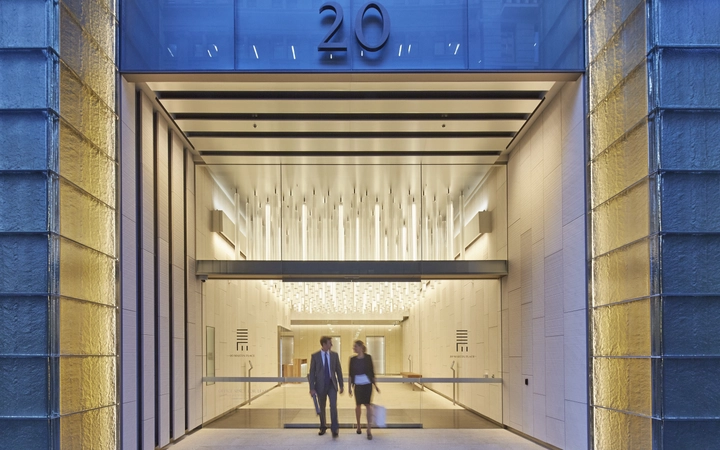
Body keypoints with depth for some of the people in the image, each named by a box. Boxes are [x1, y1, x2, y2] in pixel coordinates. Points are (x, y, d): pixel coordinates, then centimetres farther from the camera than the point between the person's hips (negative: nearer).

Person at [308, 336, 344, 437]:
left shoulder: (334, 355, 3)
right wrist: (312, 388, -8)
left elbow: (339, 370, 8)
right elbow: (312, 372, -3)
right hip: (321, 385, -1)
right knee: (322, 407, 10)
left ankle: (334, 429, -11)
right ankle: (323, 427, 27)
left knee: (333, 406, -12)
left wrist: (341, 385, 7)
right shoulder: (315, 356, -4)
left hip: (332, 385, 1)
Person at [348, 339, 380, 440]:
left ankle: (369, 430, -9)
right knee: (358, 405, 11)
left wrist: (375, 385, 4)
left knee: (368, 404, -10)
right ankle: (358, 427, 29)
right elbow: (351, 374, 5)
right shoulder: (352, 359, 2)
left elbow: (372, 371, 2)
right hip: (357, 385, 2)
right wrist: (349, 387, 4)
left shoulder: (368, 358, -3)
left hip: (367, 384, -2)